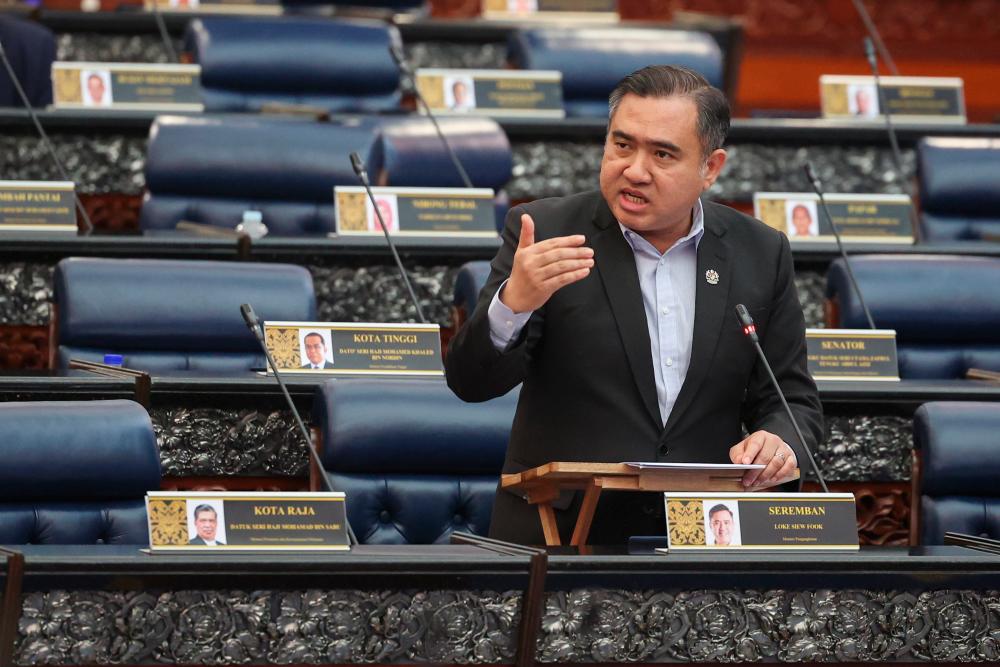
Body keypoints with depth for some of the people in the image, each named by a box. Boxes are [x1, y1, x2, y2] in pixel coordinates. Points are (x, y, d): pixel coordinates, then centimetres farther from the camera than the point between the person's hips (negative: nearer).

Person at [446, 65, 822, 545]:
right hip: (557, 540, -4)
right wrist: (513, 304, -23)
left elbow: (793, 399, 14)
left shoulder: (760, 254, 8)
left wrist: (777, 442, -9)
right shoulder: (546, 232, 1)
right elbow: (471, 382, -3)